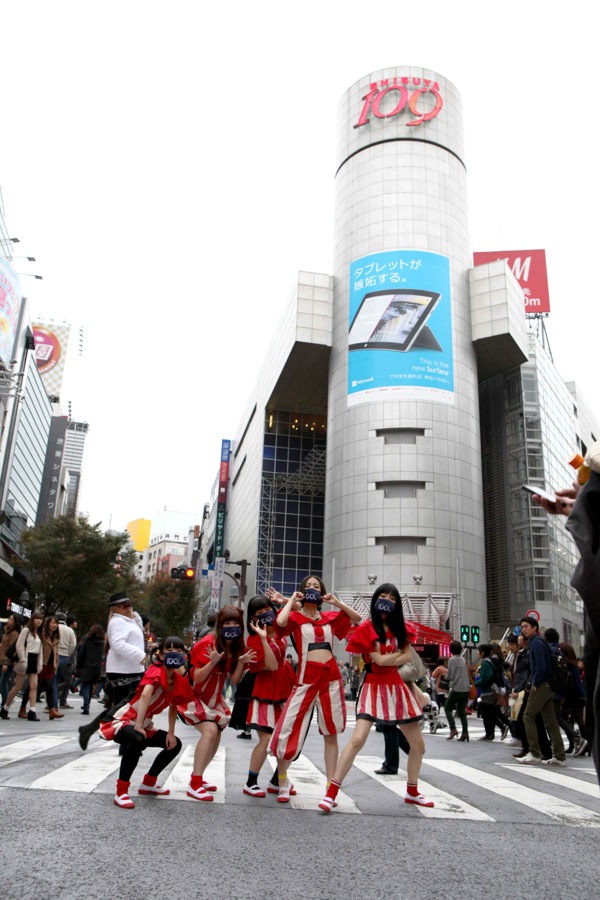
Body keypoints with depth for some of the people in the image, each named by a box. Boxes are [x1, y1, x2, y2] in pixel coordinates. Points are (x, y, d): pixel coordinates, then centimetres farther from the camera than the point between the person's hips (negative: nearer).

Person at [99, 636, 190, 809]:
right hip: (123, 720, -9)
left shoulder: (179, 681, -1)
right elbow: (145, 694, -42)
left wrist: (171, 734, 2)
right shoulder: (156, 670, -25)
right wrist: (138, 726, -47)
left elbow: (173, 707, 12)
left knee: (175, 744, 11)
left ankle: (149, 782, 27)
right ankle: (121, 792, -23)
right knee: (137, 740, -38)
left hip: (145, 725, 9)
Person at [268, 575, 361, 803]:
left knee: (331, 734, 7)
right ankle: (283, 784, 16)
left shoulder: (330, 618, 11)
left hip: (331, 677, 4)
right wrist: (291, 600, -7)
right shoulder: (295, 617, -1)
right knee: (287, 729, -5)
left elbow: (357, 618, 14)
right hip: (307, 678, -3)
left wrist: (336, 602, 5)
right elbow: (280, 622, -22)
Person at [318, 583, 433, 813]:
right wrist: (399, 653, -2)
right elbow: (379, 660, -15)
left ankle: (412, 792, 31)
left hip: (397, 687, 6)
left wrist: (388, 660, -13)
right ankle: (331, 793, -14)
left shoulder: (399, 628, 10)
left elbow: (408, 657, 1)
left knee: (418, 743, 11)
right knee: (357, 739, -21)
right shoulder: (366, 629, -9)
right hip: (374, 687, -6)